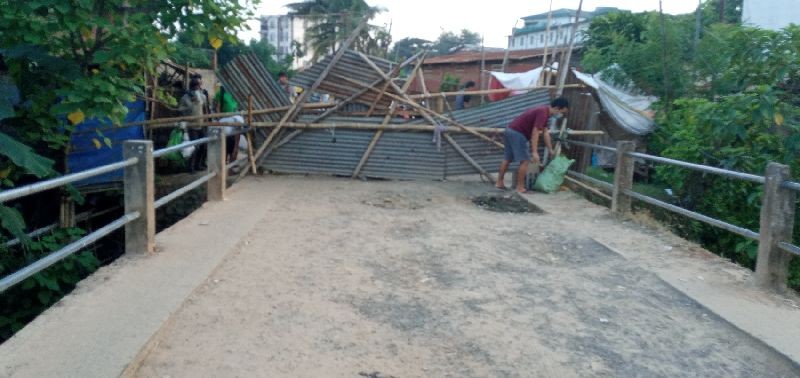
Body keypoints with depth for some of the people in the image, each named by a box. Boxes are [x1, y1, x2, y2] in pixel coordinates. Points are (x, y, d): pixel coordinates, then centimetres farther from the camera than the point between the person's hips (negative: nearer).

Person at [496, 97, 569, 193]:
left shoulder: (543, 111, 14)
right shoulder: (543, 113, -17)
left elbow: (545, 133, 20)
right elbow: (535, 133, -24)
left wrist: (551, 151, 22)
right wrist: (534, 152, -26)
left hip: (511, 131, 10)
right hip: (517, 133, -10)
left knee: (507, 159, 15)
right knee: (525, 160, -5)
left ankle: (499, 183, 22)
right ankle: (520, 187, 0)